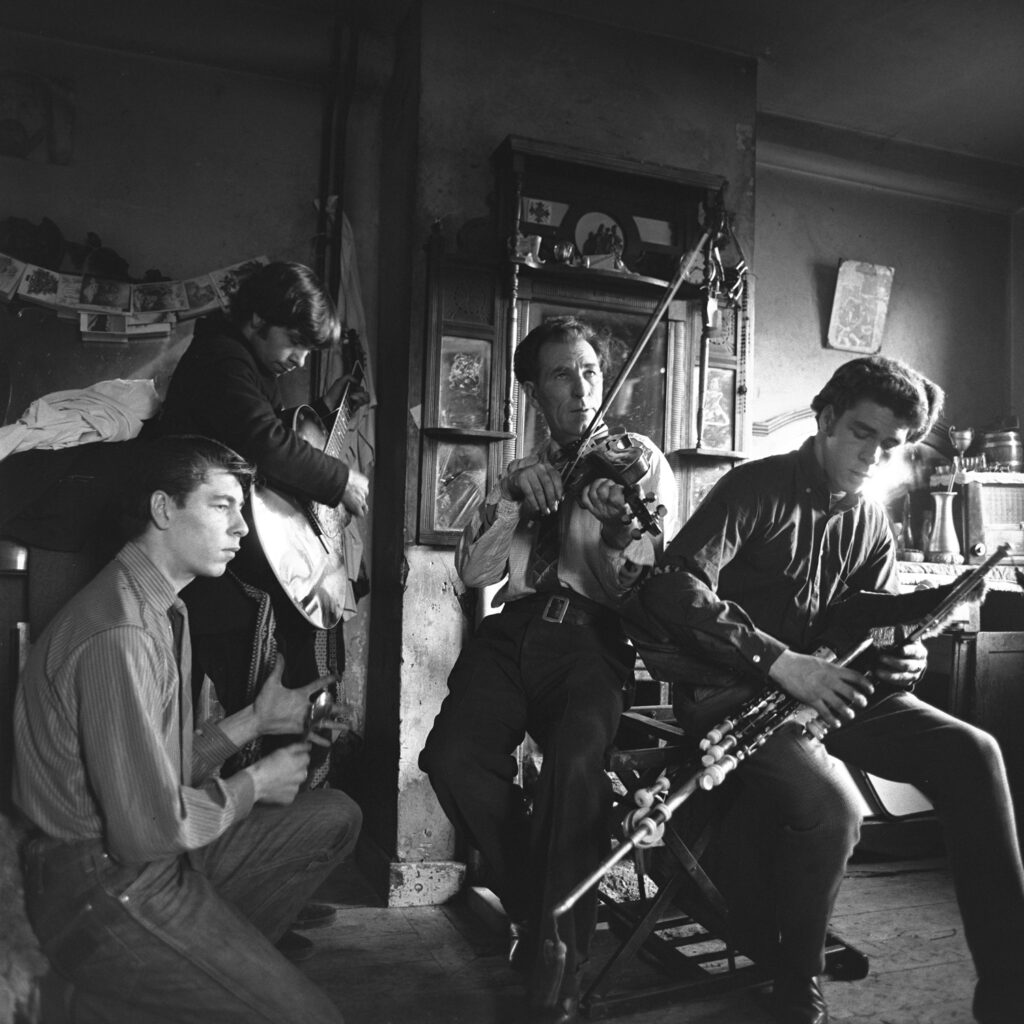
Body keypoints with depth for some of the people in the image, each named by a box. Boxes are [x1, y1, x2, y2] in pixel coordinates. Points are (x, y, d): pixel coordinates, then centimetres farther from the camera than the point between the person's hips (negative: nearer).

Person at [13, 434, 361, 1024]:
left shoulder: (163, 608, 8)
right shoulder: (119, 635, -25)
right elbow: (148, 828, -26)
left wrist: (255, 720, 2)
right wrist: (254, 785, -11)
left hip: (154, 854, 9)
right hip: (103, 887, -9)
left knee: (335, 817, 6)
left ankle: (222, 958, 5)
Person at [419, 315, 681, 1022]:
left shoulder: (641, 459, 13)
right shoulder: (520, 469, 24)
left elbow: (651, 590, 1)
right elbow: (474, 572, 10)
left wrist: (623, 533, -21)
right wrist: (511, 496, -5)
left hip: (595, 637, -3)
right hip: (514, 630, 3)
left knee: (577, 761, -32)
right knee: (453, 757, -23)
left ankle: (560, 957, -9)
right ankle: (533, 904, 4)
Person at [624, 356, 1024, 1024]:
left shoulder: (872, 522, 12)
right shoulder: (755, 488, -10)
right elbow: (676, 587, -23)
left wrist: (903, 654, -11)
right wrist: (779, 661, -32)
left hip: (827, 687, 7)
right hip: (732, 688, -6)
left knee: (970, 754, -13)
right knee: (833, 809, -31)